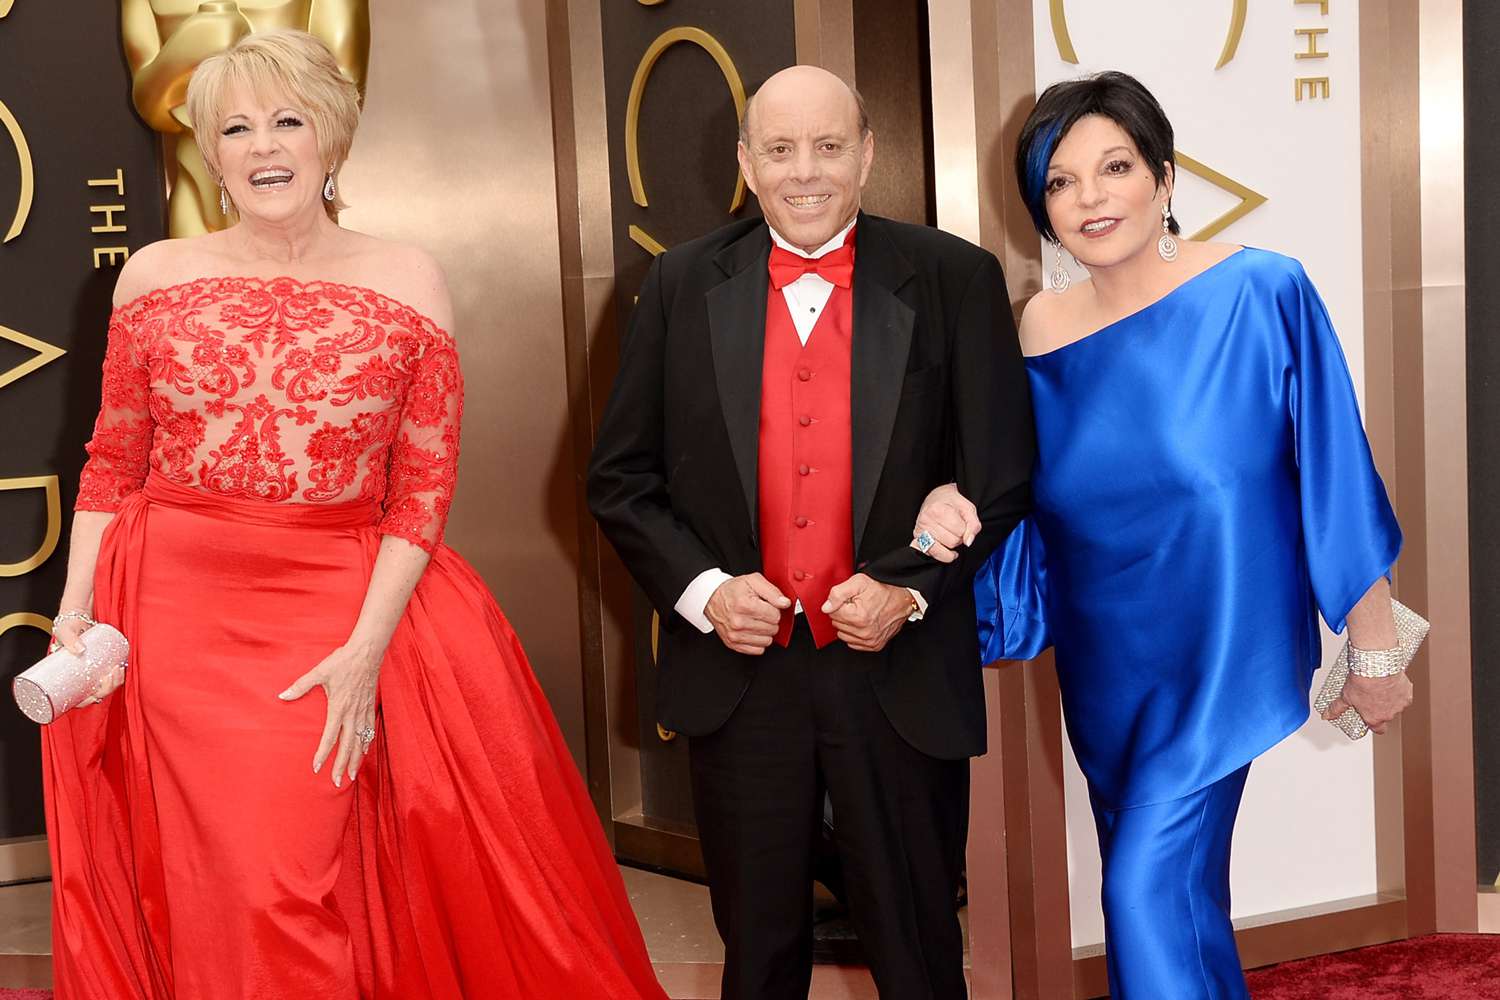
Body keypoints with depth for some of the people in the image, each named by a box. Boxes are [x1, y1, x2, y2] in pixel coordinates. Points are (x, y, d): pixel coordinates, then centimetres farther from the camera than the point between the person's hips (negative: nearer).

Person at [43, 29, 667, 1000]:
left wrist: (366, 647, -10)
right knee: (208, 898, 5)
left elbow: (425, 489, -1)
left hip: (342, 615, -1)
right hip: (175, 617, 2)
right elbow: (111, 466, 10)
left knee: (296, 894, -5)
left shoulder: (407, 282, 1)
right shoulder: (155, 275, 6)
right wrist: (74, 611, -2)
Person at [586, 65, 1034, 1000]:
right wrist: (701, 590, -10)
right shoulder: (684, 284, 3)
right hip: (738, 673, 2)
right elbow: (621, 477, 5)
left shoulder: (955, 280, -2)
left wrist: (909, 587, -14)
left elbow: (1002, 474, -1)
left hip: (903, 674, -1)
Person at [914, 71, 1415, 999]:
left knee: (1151, 894, -11)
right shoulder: (1045, 327, -1)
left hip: (1220, 655, -4)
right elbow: (1021, 506, 6)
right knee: (1178, 897, 18)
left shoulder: (1263, 294, -13)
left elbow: (1337, 489, -9)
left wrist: (1376, 648, -5)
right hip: (1105, 668, 5)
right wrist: (955, 511, -16)